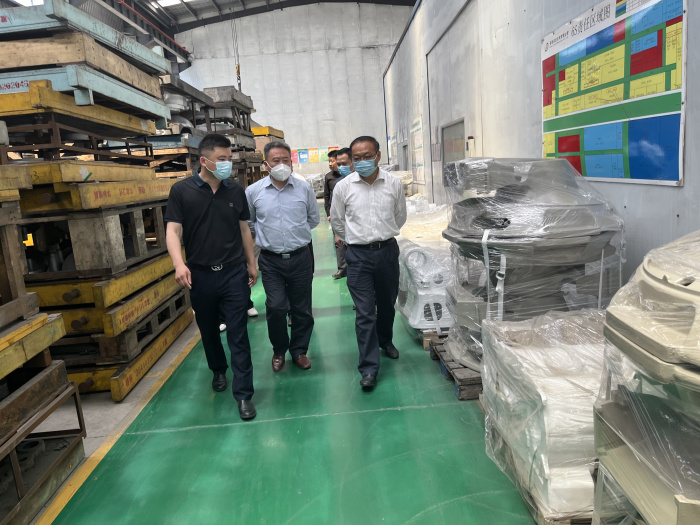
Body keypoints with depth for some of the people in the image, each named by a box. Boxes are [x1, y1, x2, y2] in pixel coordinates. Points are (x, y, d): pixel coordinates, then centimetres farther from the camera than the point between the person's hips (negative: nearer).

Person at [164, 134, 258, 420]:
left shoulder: (235, 191, 3)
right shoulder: (182, 190, -4)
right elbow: (173, 230, -8)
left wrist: (251, 263, 12)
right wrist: (179, 263, -23)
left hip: (234, 273, 0)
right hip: (200, 275, 0)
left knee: (238, 334, -1)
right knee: (208, 330, 18)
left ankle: (243, 394, 6)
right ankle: (218, 370, 44)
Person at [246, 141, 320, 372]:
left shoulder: (304, 188, 1)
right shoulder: (253, 191, 0)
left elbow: (314, 219, 13)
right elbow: (247, 222, 14)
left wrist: (296, 233, 11)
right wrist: (267, 234, 11)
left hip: (301, 257, 1)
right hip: (271, 260, -1)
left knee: (301, 308, 9)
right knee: (276, 307, -8)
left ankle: (299, 350, 28)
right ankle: (279, 350, 18)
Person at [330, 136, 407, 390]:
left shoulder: (394, 183, -2)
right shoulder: (343, 187, -5)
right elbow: (336, 221, 9)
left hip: (388, 251, 2)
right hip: (359, 255, -2)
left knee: (387, 303, 19)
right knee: (365, 312, -3)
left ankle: (385, 340, 46)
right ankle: (369, 368, 6)